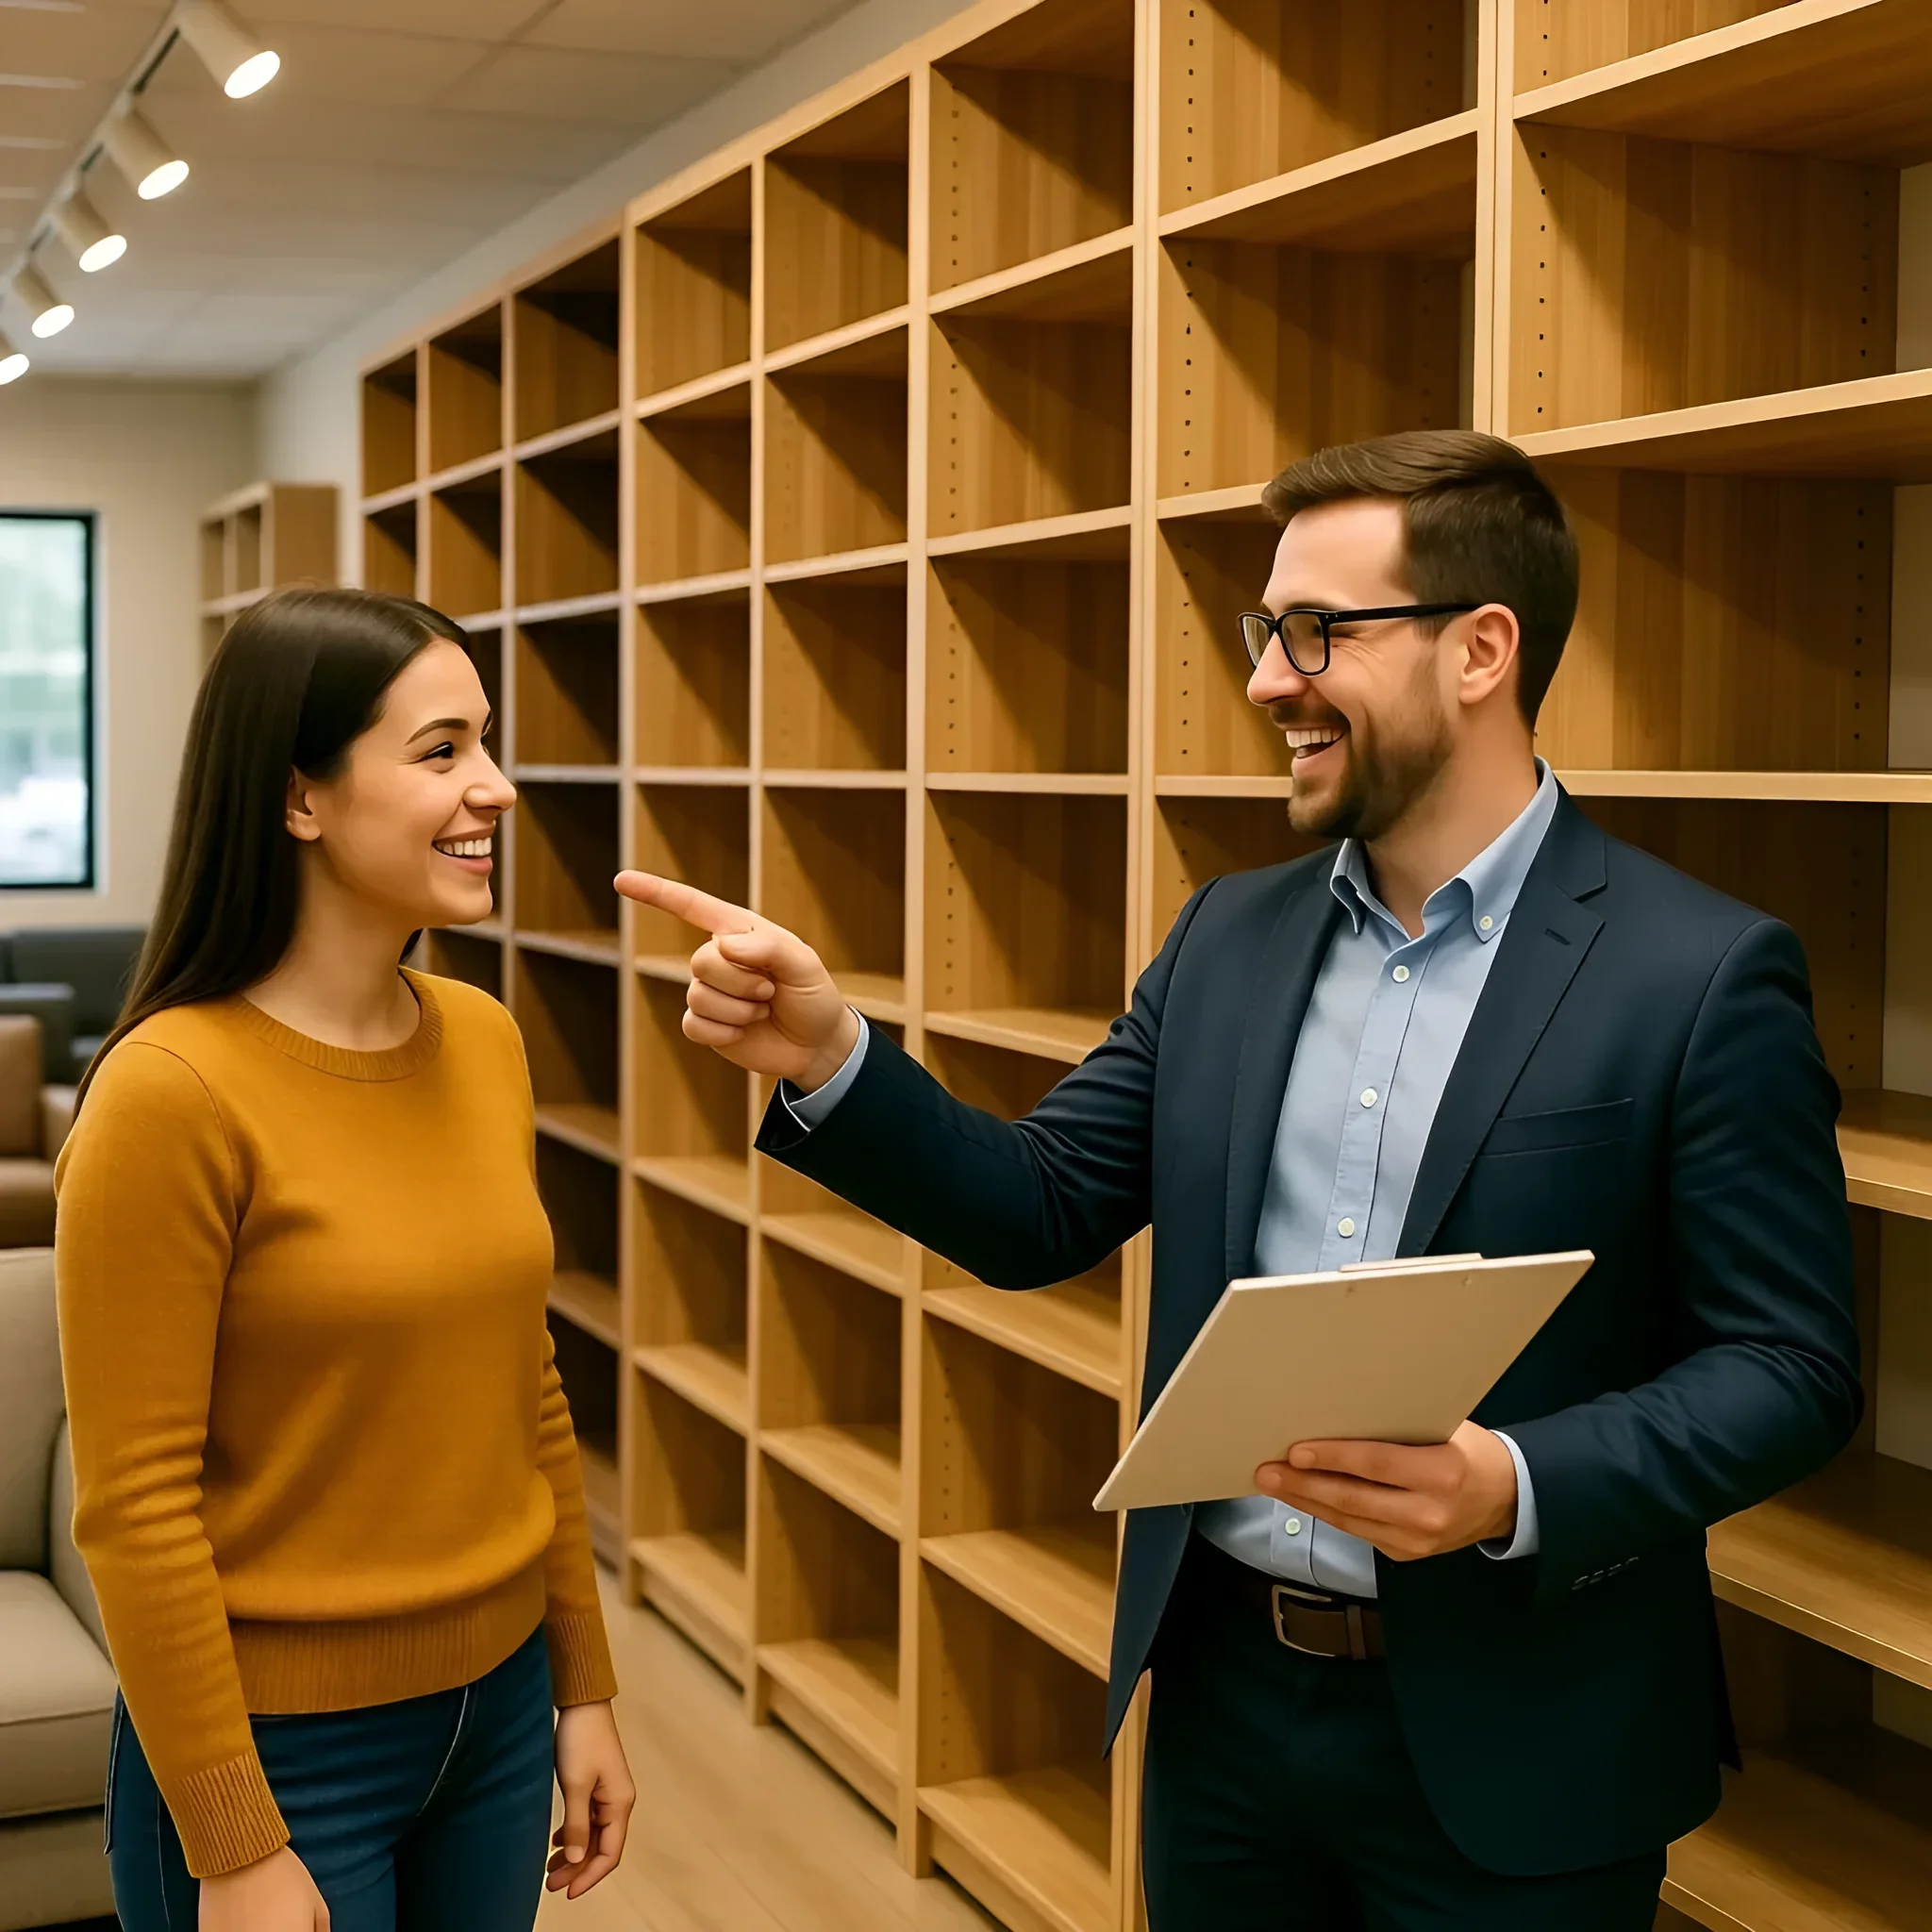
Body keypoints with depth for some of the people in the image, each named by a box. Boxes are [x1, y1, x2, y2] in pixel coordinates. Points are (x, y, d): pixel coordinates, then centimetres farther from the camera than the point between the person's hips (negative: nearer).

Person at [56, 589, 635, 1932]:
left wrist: (585, 1688, 12)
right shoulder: (173, 1092, -18)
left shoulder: (486, 1041, 1)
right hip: (284, 1744, -6)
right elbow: (135, 1507, -16)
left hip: (496, 1708, 6)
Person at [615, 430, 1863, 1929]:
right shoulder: (1230, 936, 5)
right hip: (1224, 1693, 5)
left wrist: (1518, 1486, -26)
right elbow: (1040, 1213, 5)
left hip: (1507, 1748, -5)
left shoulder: (1707, 976, -12)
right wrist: (825, 1056, -10)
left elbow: (1792, 1368, -12)